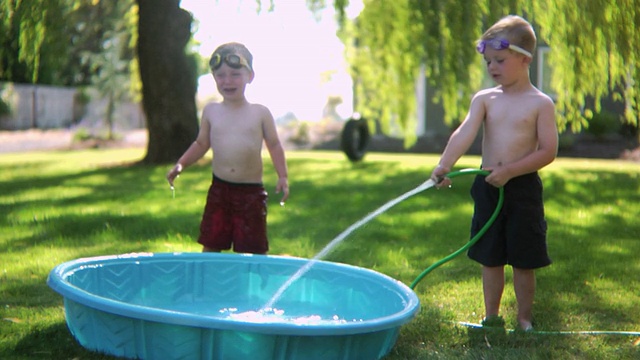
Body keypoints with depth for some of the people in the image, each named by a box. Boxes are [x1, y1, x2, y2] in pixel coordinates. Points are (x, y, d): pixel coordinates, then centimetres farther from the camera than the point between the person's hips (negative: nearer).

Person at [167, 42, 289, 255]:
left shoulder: (260, 113, 1)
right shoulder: (211, 112, 6)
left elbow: (274, 145, 8)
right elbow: (201, 144, 17)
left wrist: (282, 176, -2)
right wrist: (181, 165, 5)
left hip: (251, 192, -2)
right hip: (219, 189, 2)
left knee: (253, 250, 1)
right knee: (210, 245, 5)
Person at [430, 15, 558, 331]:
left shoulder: (540, 103, -6)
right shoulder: (484, 99, 3)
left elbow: (548, 151, -12)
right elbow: (465, 133, -13)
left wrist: (509, 170, -20)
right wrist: (444, 165, -29)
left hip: (523, 188, -3)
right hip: (487, 187, 4)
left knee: (523, 260, 5)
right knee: (490, 257, 12)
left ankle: (524, 318, 20)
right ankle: (491, 316, 25)